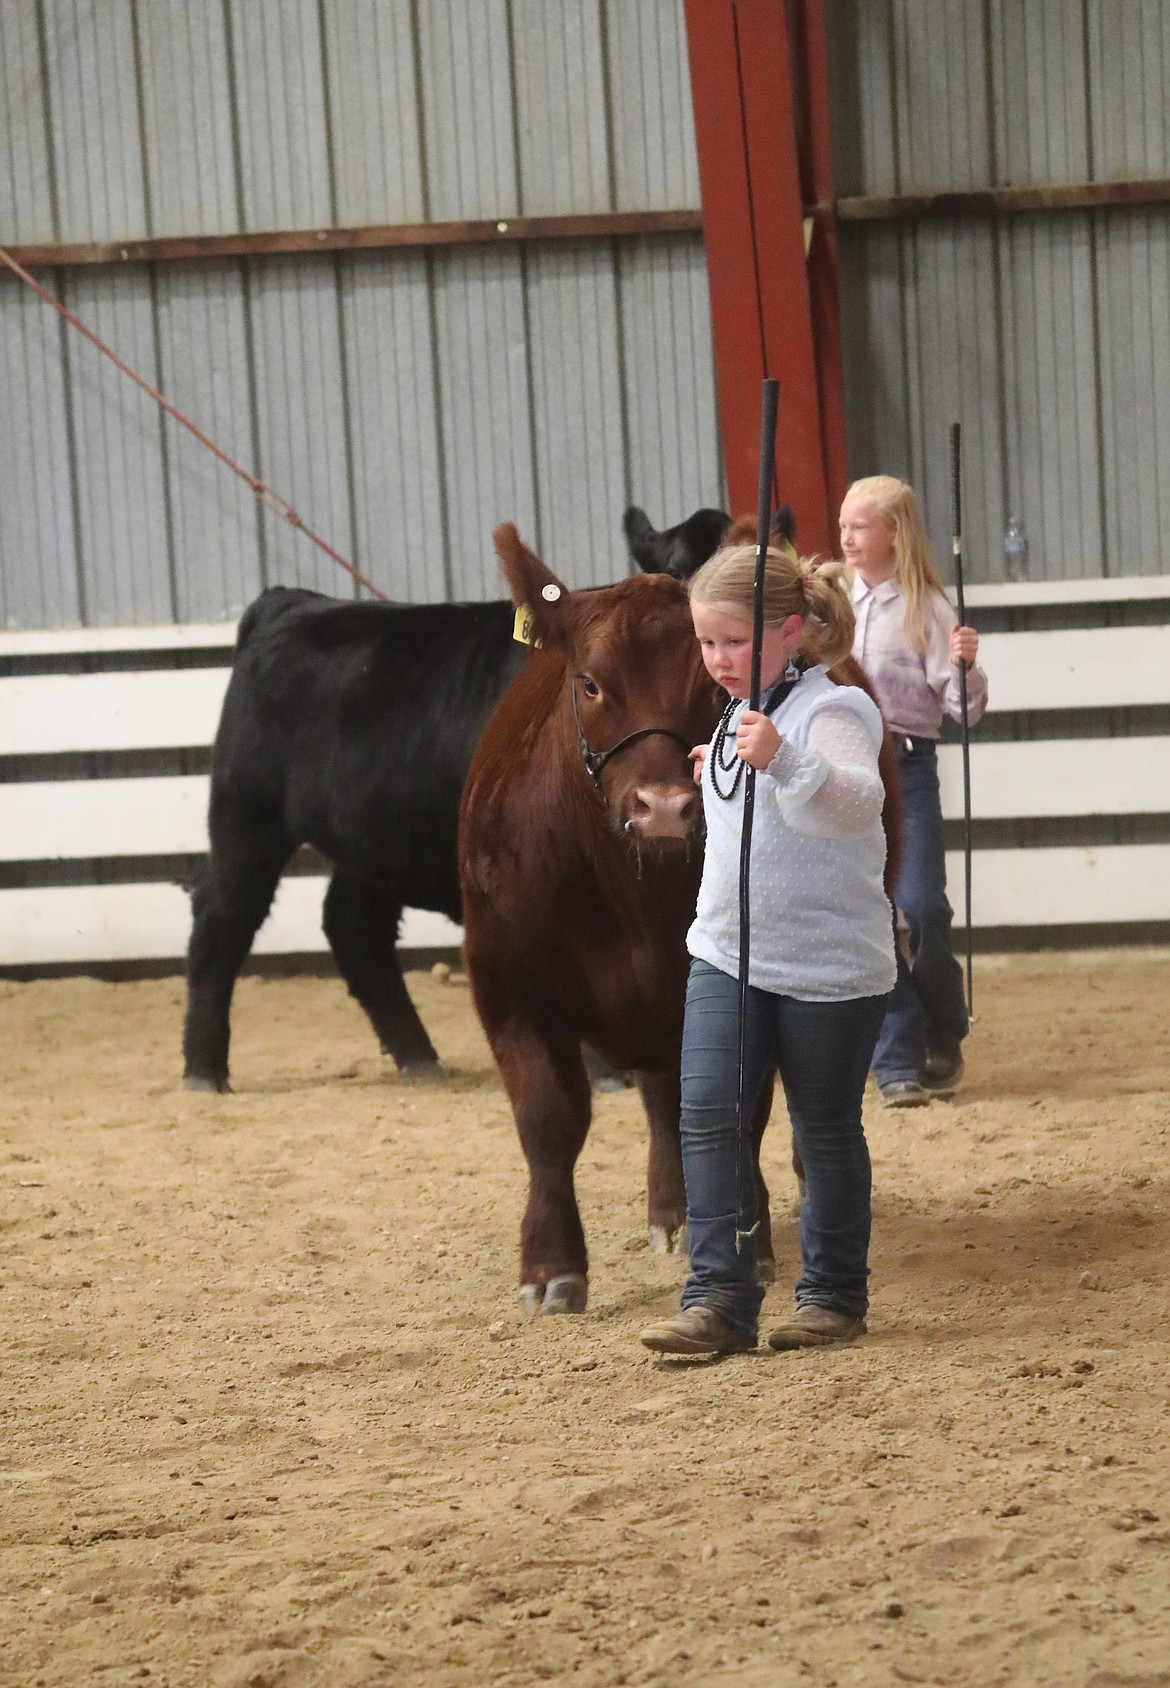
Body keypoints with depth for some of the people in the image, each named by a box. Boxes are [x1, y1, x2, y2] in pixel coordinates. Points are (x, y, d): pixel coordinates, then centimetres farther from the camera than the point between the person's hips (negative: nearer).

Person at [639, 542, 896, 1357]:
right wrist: (719, 775, 20)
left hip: (830, 964, -7)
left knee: (826, 1130, 7)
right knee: (709, 1113, -7)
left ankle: (833, 1295, 21)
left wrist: (780, 758, -51)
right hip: (727, 954, 7)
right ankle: (720, 1298, -9)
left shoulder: (832, 711, -16)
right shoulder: (741, 714, 10)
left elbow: (855, 803, -37)